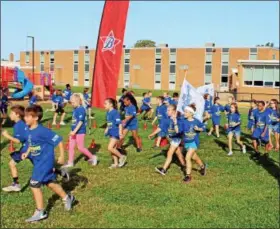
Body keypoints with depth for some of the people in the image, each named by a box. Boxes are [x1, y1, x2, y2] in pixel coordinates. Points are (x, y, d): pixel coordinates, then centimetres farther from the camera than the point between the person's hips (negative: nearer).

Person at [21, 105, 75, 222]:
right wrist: (27, 153, 2)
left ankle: (40, 212, 5)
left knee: (34, 184, -8)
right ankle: (67, 198, 40)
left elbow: (58, 140, -21)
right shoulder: (30, 130, 2)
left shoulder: (42, 131, -24)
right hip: (38, 162, 9)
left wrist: (62, 156, -16)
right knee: (50, 183, 20)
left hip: (45, 162, -9)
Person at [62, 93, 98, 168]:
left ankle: (92, 157, 18)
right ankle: (70, 162, 19)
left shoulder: (81, 109, -17)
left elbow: (80, 121, -22)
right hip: (74, 131, 9)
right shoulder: (75, 109, 9)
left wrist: (74, 131, -25)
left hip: (80, 131, -9)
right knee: (71, 147, 10)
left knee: (80, 148, 0)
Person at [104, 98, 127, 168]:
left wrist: (120, 132, -23)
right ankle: (116, 163, 23)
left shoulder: (115, 112, -18)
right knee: (113, 148, 13)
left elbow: (119, 123, -20)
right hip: (111, 133, 9)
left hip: (116, 133, -9)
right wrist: (107, 129, 22)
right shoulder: (108, 113, 8)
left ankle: (122, 157, 5)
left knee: (110, 148, -14)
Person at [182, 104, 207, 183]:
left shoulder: (196, 121, -13)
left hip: (194, 142, -4)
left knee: (188, 158, -15)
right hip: (186, 142, 5)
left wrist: (198, 129, -18)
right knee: (194, 157, 21)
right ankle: (202, 166, 51)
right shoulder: (184, 121, -7)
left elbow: (203, 127, 1)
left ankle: (188, 175, -3)